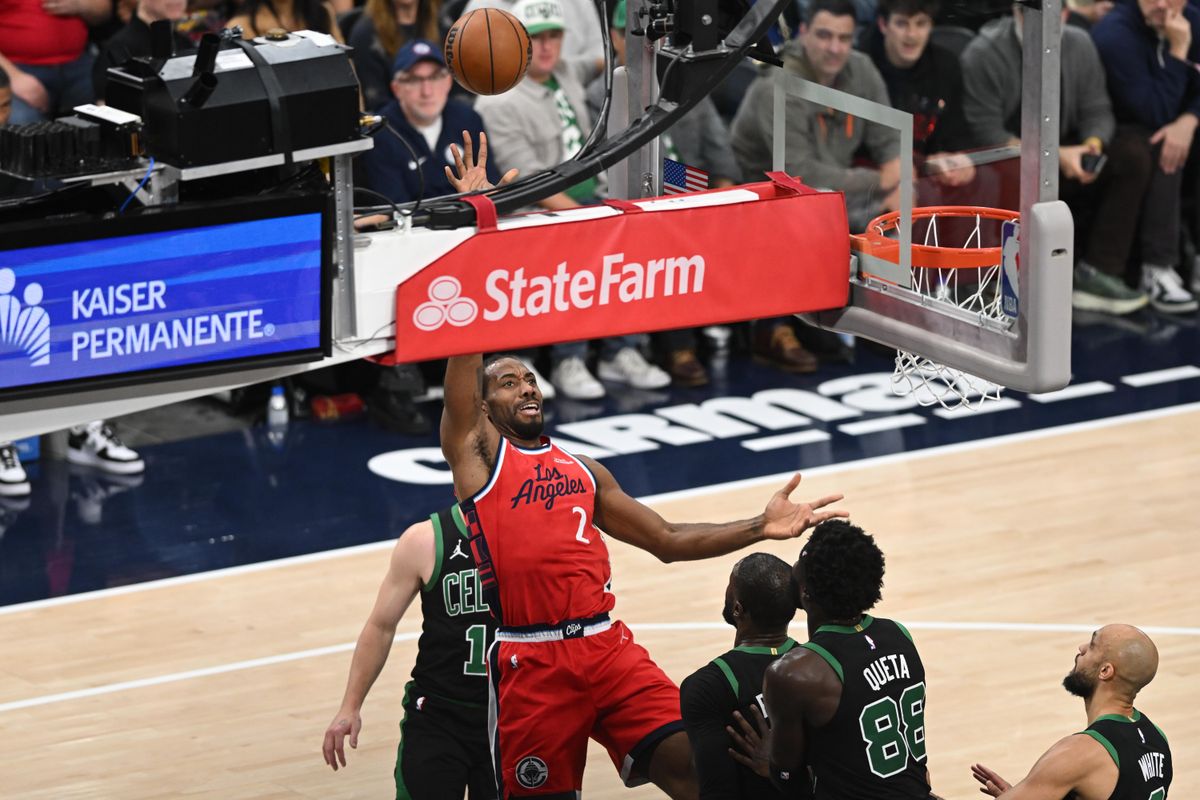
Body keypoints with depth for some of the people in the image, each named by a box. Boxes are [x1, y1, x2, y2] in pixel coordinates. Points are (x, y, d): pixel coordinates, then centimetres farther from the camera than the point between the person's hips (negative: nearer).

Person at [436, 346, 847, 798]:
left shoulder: (583, 471, 22)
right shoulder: (475, 449, 8)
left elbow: (667, 540, 21)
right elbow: (464, 354, 0)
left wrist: (759, 528, 12)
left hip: (607, 647, 4)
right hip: (530, 665, -4)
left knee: (692, 763, -9)